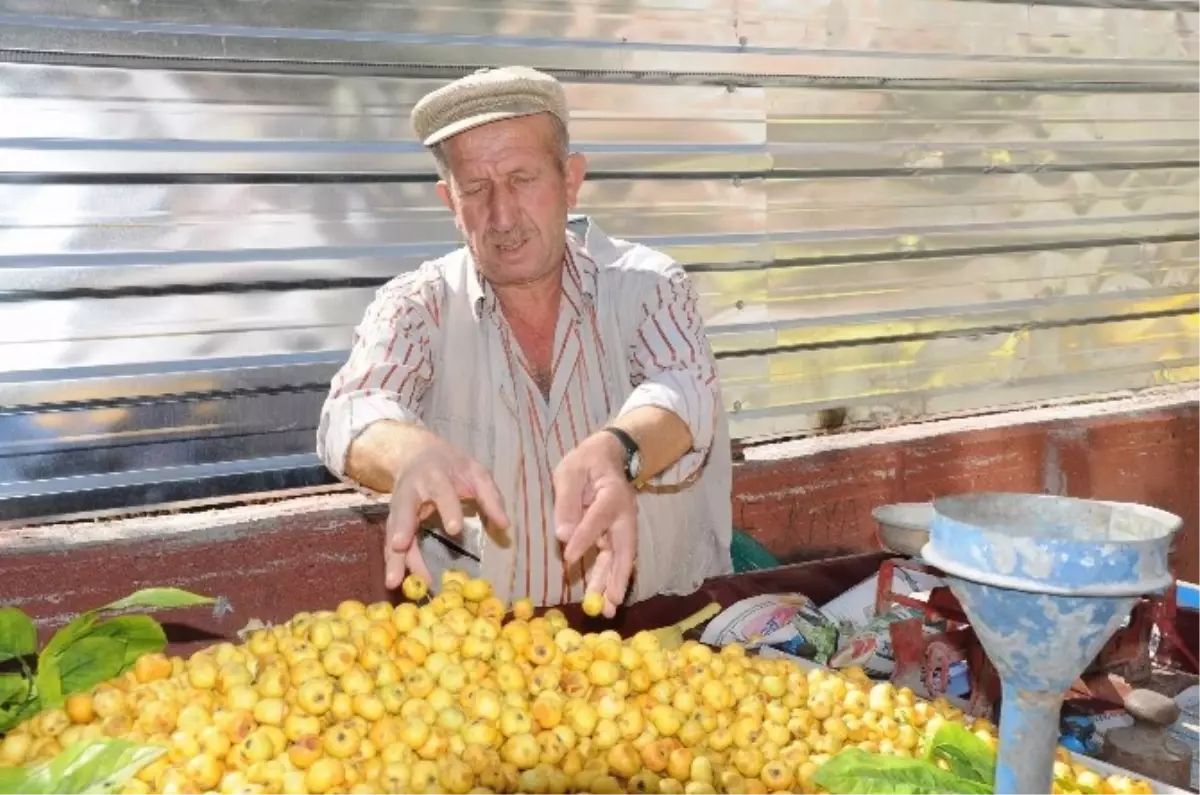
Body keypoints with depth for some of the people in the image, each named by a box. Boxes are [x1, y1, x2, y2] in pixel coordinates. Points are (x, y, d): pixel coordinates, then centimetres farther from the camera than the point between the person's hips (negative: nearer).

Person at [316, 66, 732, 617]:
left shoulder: (647, 286, -1)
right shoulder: (415, 307, 0)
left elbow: (685, 391, -19)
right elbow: (353, 415, -17)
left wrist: (614, 454, -43)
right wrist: (415, 454, -42)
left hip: (662, 619, 0)